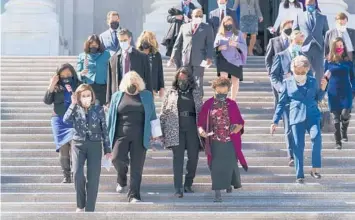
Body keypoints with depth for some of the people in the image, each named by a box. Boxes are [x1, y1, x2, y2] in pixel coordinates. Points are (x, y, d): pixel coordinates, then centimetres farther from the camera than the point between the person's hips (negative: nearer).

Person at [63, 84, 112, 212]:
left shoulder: (98, 109, 1)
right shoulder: (75, 109, 3)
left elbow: (104, 130, 3)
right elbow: (66, 120, -17)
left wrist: (107, 149, 1)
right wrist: (73, 104, -17)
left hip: (95, 145, 0)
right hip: (78, 145, 0)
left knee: (93, 178, -4)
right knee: (77, 174, -15)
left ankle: (89, 209, 1)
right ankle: (80, 205, 5)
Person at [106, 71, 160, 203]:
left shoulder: (147, 96, 11)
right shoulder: (117, 96, 11)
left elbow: (152, 115, 12)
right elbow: (111, 117, 12)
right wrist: (108, 135, 9)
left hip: (140, 137, 0)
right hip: (121, 135, 0)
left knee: (137, 167, -4)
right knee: (117, 158, -20)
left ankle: (134, 195, 3)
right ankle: (122, 179, 13)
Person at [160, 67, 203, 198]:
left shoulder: (195, 93, 12)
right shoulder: (171, 93, 8)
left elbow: (201, 112, 14)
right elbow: (164, 113, 9)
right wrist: (162, 132, 3)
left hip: (192, 129, 2)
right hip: (176, 131, -2)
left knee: (193, 157, 2)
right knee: (178, 158, -7)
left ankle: (188, 185, 19)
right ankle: (178, 189, -8)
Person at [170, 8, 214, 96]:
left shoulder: (207, 28, 11)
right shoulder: (184, 27, 17)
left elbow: (210, 44, 3)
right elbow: (178, 43, 16)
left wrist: (209, 57, -11)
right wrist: (173, 56, 8)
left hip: (199, 60, -2)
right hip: (185, 59, 2)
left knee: (198, 82, -3)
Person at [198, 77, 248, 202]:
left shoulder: (232, 105, 2)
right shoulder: (208, 105, -1)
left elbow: (240, 122, 7)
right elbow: (201, 122, 4)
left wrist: (237, 127, -15)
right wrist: (201, 131, -17)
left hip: (230, 142, 1)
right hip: (215, 142, -1)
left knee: (230, 165, 8)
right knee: (216, 167, -3)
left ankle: (229, 183, 39)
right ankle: (217, 193, 0)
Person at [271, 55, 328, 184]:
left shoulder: (312, 82, 13)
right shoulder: (287, 83, 9)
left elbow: (318, 98, 25)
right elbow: (281, 103, 12)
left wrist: (323, 88, 6)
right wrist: (275, 121, 9)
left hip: (312, 115, 0)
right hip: (296, 117, 0)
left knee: (316, 137, -25)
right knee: (298, 146, -2)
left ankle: (316, 168, -16)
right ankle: (299, 175, 7)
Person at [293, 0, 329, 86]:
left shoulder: (323, 17, 12)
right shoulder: (299, 17, 9)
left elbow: (326, 34, 12)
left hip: (318, 48, 1)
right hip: (304, 49, -1)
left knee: (319, 73, -1)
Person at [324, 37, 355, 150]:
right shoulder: (328, 61, 2)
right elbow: (325, 78, 8)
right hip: (333, 93, 0)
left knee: (345, 114, -15)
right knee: (336, 117, 3)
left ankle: (344, 131, 16)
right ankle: (338, 141, 11)